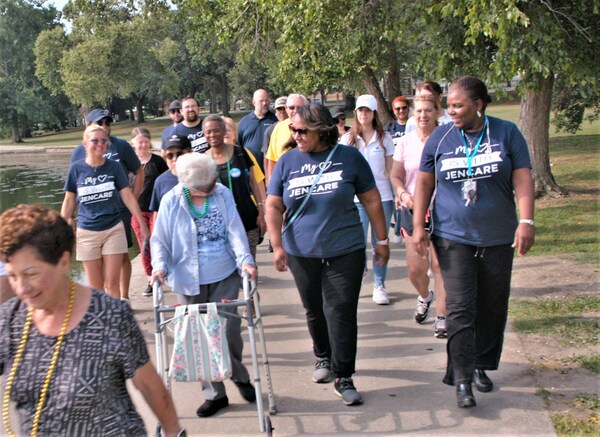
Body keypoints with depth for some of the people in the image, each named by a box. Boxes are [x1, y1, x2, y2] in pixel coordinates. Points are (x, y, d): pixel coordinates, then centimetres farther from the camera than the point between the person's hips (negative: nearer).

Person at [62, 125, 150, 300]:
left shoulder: (114, 167, -1)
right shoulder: (77, 168, -2)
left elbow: (128, 197, 2)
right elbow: (69, 201, 6)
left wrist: (143, 225, 1)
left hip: (113, 230, 0)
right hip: (87, 232, 0)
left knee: (112, 283, 0)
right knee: (95, 287, 7)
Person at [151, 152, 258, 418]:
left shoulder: (223, 195, -4)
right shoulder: (171, 202, -7)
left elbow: (235, 231, -7)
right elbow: (159, 241, -2)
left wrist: (245, 259, -21)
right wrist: (160, 267, -18)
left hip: (225, 276, 0)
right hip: (190, 281, 0)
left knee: (229, 330, 1)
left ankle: (240, 377, 29)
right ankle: (215, 394, 17)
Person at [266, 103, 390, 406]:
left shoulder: (349, 157, -3)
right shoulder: (287, 162, 0)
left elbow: (371, 200, 3)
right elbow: (273, 206, 1)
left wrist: (382, 240, 4)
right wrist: (277, 246, -8)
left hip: (345, 251, -2)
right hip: (302, 253, 2)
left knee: (341, 311, -5)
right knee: (314, 310, 14)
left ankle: (343, 377, 4)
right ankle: (323, 357, 37)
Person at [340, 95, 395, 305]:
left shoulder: (384, 138, 5)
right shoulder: (347, 139, 4)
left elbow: (392, 169, 7)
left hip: (382, 196, 0)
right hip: (357, 199, 0)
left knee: (380, 243, 4)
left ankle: (379, 285, 15)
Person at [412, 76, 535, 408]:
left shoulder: (506, 133, -1)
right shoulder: (440, 138, 1)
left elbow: (522, 179, -4)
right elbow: (424, 183, 6)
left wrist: (526, 221, -14)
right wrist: (418, 226, 0)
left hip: (498, 238, 1)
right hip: (453, 236, -1)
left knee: (492, 306, 10)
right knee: (460, 308, -7)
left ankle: (481, 365, 26)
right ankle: (461, 378, -5)